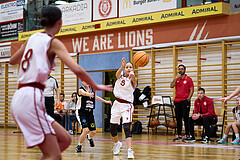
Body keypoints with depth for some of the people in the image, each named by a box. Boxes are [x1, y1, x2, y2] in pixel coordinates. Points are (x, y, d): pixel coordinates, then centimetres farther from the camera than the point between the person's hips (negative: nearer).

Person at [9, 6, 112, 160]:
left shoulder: (32, 38, 17)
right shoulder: (53, 42, -4)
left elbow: (12, 61, 32)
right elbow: (77, 69, -15)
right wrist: (95, 86, -1)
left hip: (20, 98, 8)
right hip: (31, 99, -8)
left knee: (65, 140, 14)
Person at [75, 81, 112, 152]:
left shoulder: (92, 89, 6)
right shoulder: (81, 90, -13)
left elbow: (95, 97, 25)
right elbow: (85, 93, -38)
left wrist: (106, 101, 34)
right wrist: (90, 94, -62)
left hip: (90, 112, 6)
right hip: (82, 112, -6)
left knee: (93, 132, 6)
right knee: (85, 130, -20)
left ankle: (89, 137, 44)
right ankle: (79, 146, 2)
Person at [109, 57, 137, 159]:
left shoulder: (131, 79, -5)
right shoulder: (120, 76, 5)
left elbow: (133, 79, -31)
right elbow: (117, 74, -20)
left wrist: (133, 75, -57)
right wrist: (122, 66, -42)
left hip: (127, 105, -5)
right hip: (117, 104, 5)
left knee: (127, 128, -20)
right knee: (112, 128, 11)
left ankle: (130, 151, -26)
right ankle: (117, 144, 39)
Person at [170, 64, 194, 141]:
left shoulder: (188, 79, 0)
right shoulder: (176, 79, 13)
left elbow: (192, 90, -3)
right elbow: (171, 86, -1)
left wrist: (188, 98, -12)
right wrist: (176, 78, -9)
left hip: (185, 101, -4)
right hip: (177, 101, 5)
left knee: (186, 118, -4)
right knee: (178, 119, 7)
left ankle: (187, 135, 0)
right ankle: (178, 135, 11)